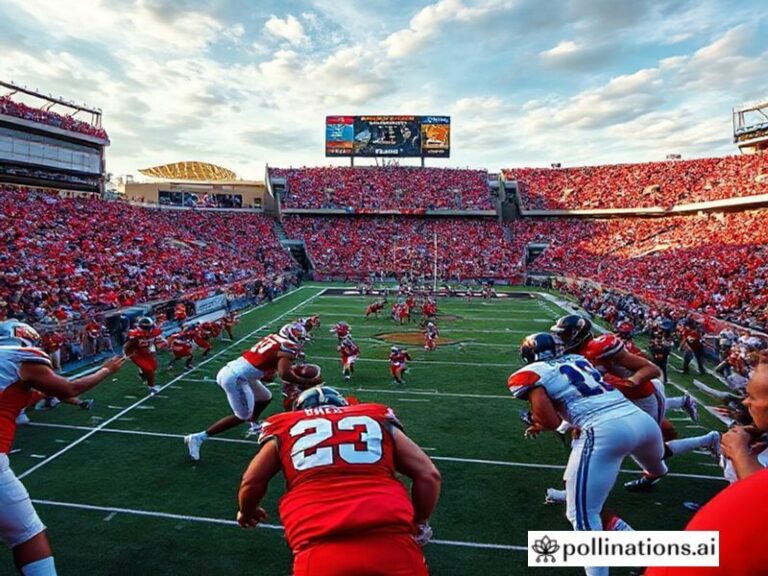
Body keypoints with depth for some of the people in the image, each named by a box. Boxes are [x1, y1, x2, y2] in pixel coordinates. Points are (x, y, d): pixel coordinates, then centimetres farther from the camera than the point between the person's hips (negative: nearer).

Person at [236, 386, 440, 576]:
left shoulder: (285, 427, 20)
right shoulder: (379, 418, 21)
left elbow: (252, 482, 23)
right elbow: (427, 474, 18)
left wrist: (247, 513, 45)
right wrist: (419, 523, 33)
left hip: (321, 551, 0)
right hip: (391, 543, 1)